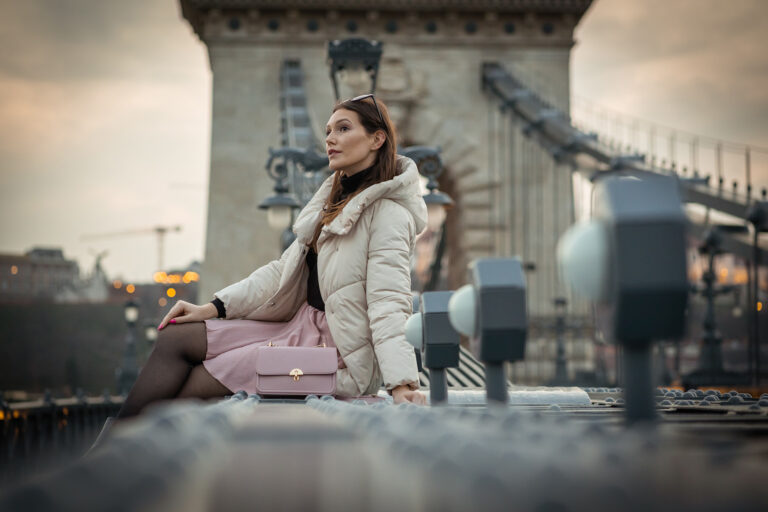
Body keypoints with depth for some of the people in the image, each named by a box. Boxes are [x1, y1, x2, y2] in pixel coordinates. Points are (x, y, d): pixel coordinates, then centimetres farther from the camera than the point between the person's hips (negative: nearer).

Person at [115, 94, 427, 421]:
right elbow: (283, 270, 15)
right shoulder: (334, 200, 16)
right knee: (176, 337, -1)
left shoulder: (388, 213, -13)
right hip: (301, 325, 9)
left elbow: (388, 302, -23)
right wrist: (214, 308, 5)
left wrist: (402, 384, -35)